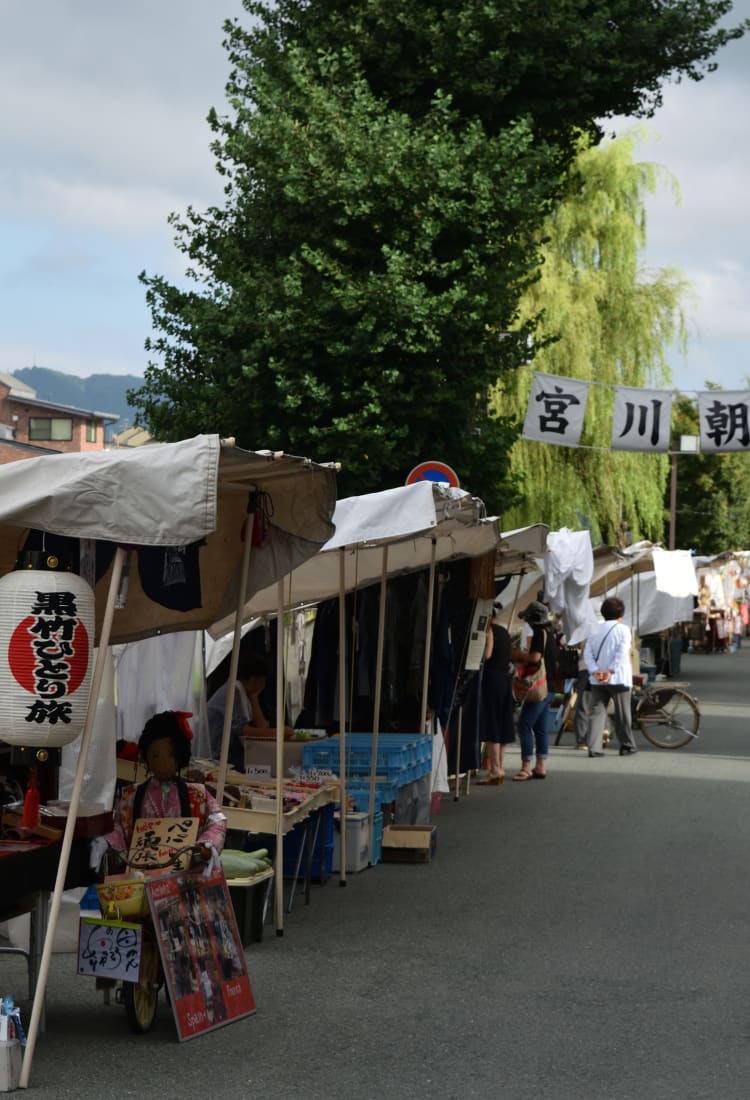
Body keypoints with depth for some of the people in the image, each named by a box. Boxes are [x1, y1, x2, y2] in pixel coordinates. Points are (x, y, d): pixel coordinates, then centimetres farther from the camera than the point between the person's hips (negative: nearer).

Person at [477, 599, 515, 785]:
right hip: (505, 677, 9)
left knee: (490, 726, -7)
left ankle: (495, 770, -10)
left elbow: (487, 654, -21)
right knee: (502, 725, 11)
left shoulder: (489, 629, -10)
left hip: (492, 677, -9)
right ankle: (499, 768, 15)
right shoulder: (504, 631, 15)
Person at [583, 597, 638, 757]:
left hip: (597, 680, 3)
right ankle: (627, 746, 17)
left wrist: (595, 671, -8)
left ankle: (594, 747, -10)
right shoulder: (623, 629, -2)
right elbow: (621, 653, -15)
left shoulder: (596, 631, 11)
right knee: (622, 714, 8)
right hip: (618, 678, -3)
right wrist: (610, 671, -16)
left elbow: (587, 653, 1)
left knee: (596, 712, 1)